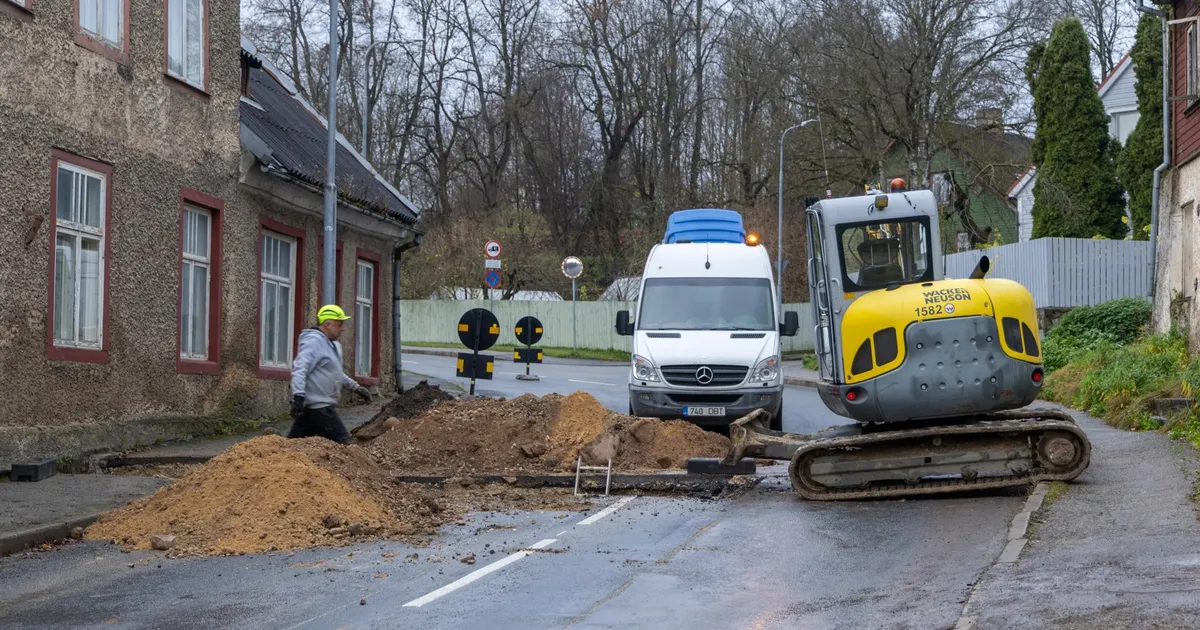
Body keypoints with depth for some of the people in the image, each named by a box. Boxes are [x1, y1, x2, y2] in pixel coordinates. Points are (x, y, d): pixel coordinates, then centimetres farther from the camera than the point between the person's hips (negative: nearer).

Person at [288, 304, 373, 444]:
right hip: (318, 406, -10)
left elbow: (336, 374, 33)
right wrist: (298, 396, -31)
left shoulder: (334, 344, 19)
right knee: (342, 442, -8)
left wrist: (356, 387, 30)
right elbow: (299, 370, -23)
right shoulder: (313, 341, -13)